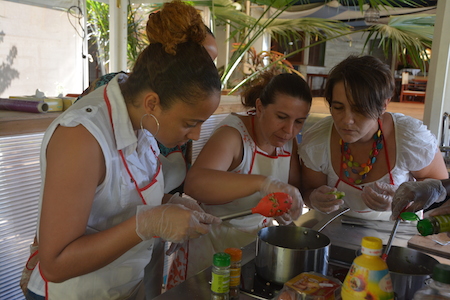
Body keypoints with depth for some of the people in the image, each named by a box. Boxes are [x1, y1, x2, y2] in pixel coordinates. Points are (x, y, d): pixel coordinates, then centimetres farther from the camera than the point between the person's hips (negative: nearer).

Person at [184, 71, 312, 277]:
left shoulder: (288, 138, 1)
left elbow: (295, 188, 6)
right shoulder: (233, 134, -21)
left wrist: (290, 205, -17)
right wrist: (264, 183, -48)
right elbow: (194, 184, -39)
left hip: (260, 237, 6)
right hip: (217, 244, -6)